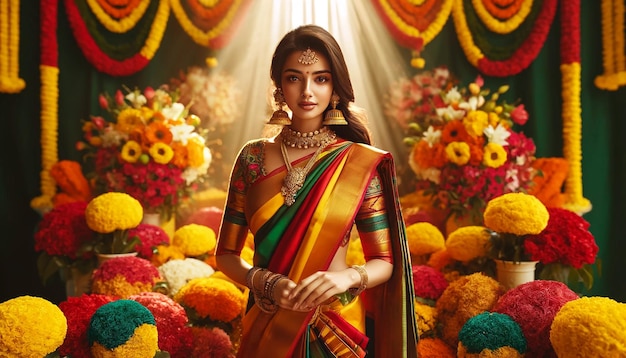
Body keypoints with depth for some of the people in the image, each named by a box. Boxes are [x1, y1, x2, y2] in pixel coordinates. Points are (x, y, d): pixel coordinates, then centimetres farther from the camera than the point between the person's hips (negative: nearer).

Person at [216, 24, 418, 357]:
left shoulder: (362, 163, -10)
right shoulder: (253, 157, -5)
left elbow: (385, 261, -5)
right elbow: (226, 254, -1)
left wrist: (347, 277, -25)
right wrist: (266, 282, -18)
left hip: (337, 328, -1)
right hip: (267, 329, 2)